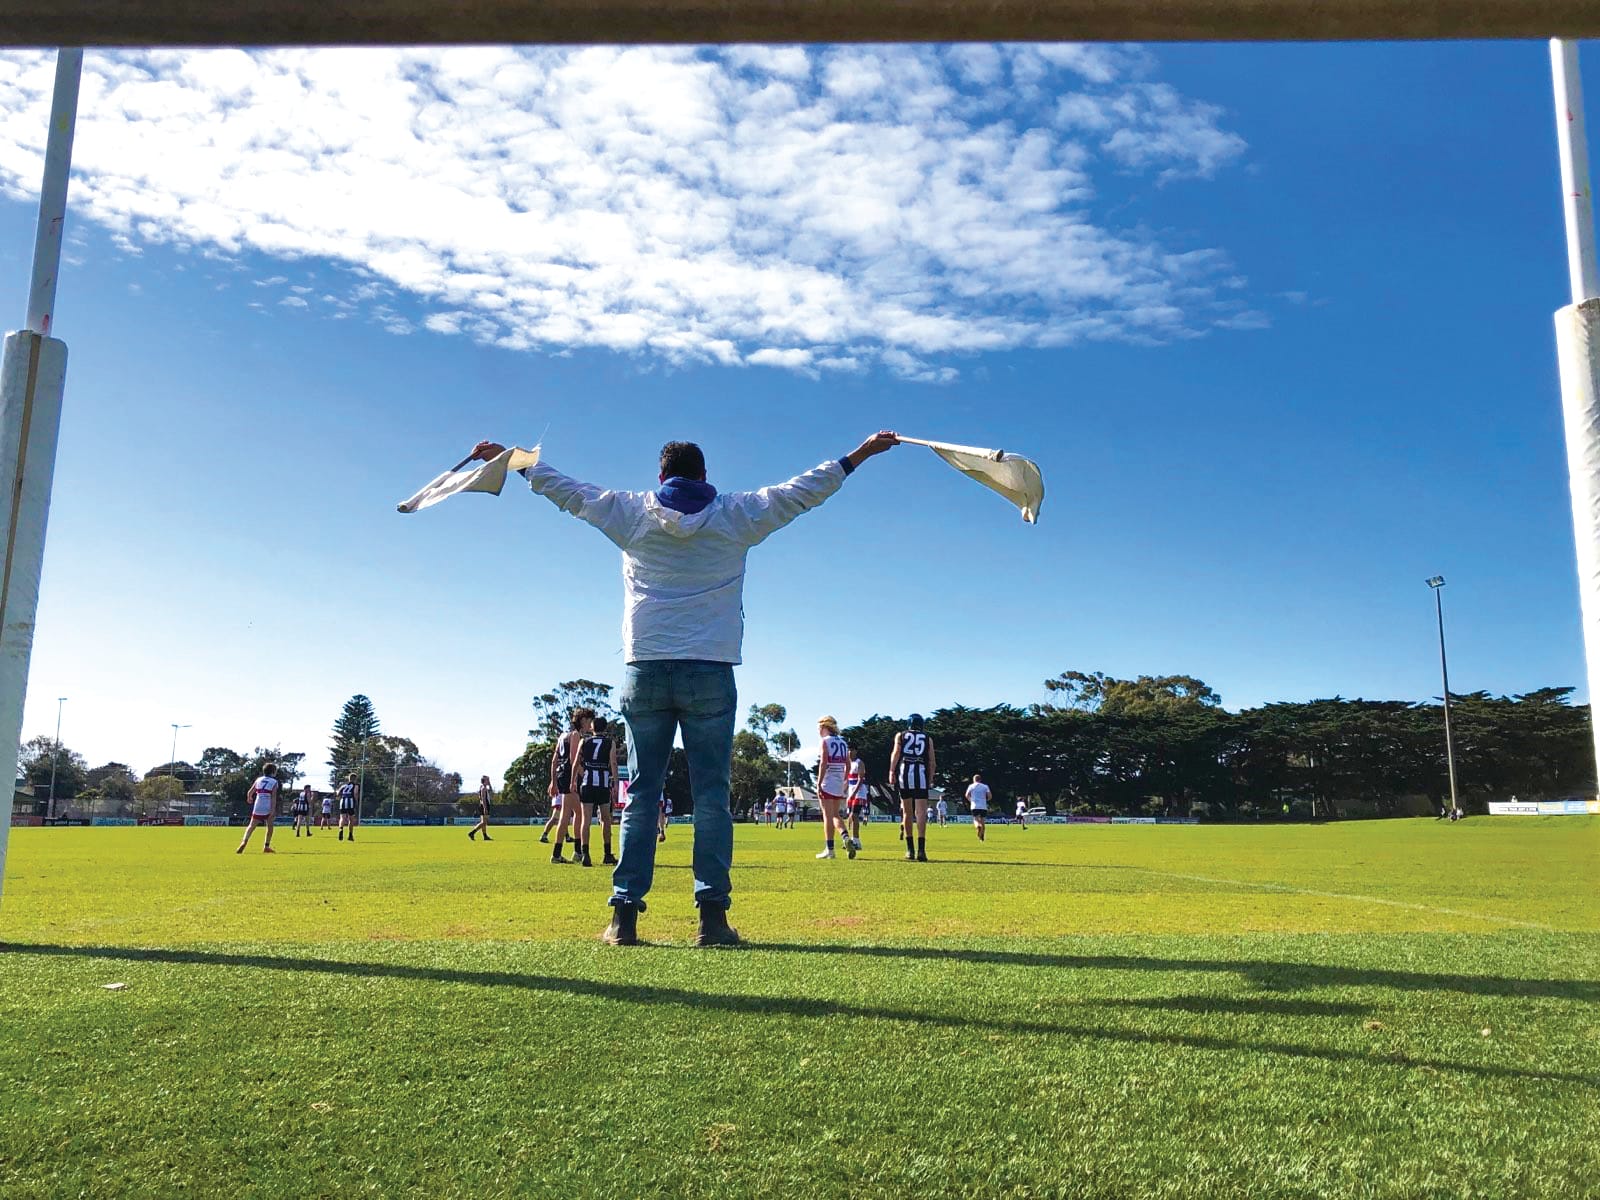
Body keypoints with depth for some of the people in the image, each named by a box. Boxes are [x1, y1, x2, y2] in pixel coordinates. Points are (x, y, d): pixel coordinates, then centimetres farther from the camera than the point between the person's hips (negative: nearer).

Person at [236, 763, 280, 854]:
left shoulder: (258, 779, 11)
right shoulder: (274, 782, 0)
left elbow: (250, 792, 13)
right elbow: (273, 797, -8)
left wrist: (250, 799, 35)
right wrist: (273, 810, -12)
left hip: (257, 808, 3)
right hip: (268, 809, -3)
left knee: (251, 826, 8)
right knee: (270, 826, 14)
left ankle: (244, 841, -16)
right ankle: (266, 846, 11)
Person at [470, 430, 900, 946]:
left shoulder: (630, 512, 10)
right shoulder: (736, 514, 7)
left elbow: (565, 490, 20)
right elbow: (805, 489, 13)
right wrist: (862, 453, 23)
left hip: (644, 671, 2)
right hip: (710, 672, -1)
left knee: (641, 793, 5)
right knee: (711, 795, -1)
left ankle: (625, 913, 4)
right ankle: (712, 914, -4)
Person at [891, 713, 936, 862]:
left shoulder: (900, 735, 17)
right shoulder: (928, 738, 19)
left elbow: (896, 752, 2)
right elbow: (931, 761, 13)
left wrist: (892, 771, -7)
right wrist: (931, 778, 19)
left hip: (904, 771, 1)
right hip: (921, 773, -1)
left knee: (907, 812, 10)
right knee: (921, 811, -5)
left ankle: (910, 849, 14)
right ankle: (921, 849, -18)